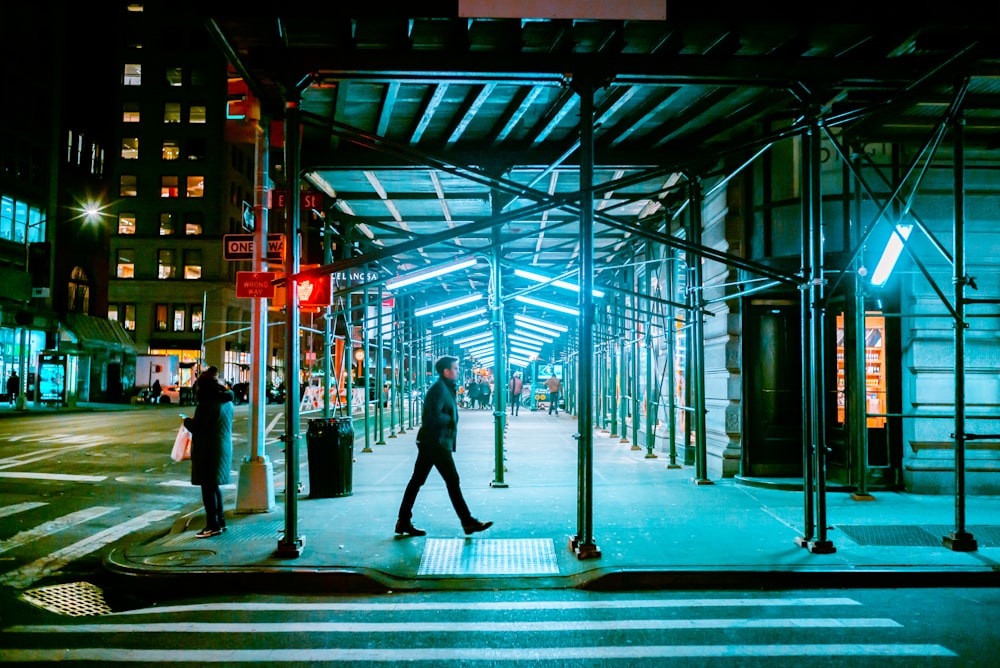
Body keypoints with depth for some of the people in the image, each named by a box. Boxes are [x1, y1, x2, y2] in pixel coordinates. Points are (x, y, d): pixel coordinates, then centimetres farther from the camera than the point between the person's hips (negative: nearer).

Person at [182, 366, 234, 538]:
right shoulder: (227, 401, 10)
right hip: (224, 447, 9)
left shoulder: (208, 402, -18)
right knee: (214, 486, 18)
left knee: (208, 487, -2)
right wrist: (193, 421, 22)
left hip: (208, 450, -9)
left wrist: (187, 421, 4)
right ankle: (220, 521, 23)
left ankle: (213, 525, 2)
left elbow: (196, 427, -17)